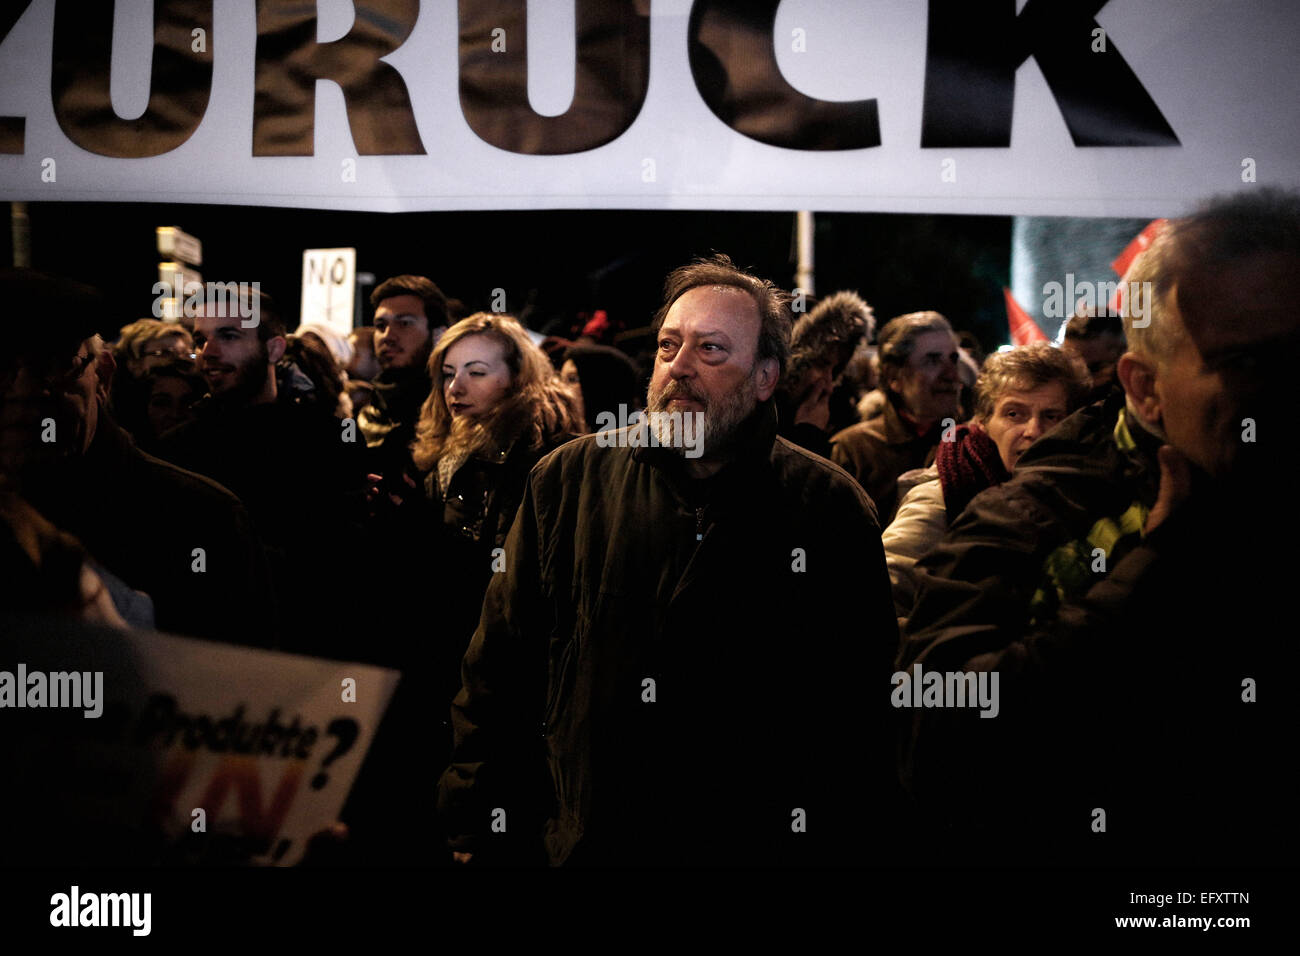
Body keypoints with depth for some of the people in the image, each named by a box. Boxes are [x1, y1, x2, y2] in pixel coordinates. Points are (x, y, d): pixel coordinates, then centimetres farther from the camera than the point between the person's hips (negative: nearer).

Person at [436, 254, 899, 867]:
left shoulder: (831, 510, -1)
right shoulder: (567, 480, 2)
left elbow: (865, 709, 0)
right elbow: (499, 672, 3)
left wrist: (839, 847, -7)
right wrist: (478, 838, -1)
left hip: (758, 843, -1)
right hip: (580, 844, 1)